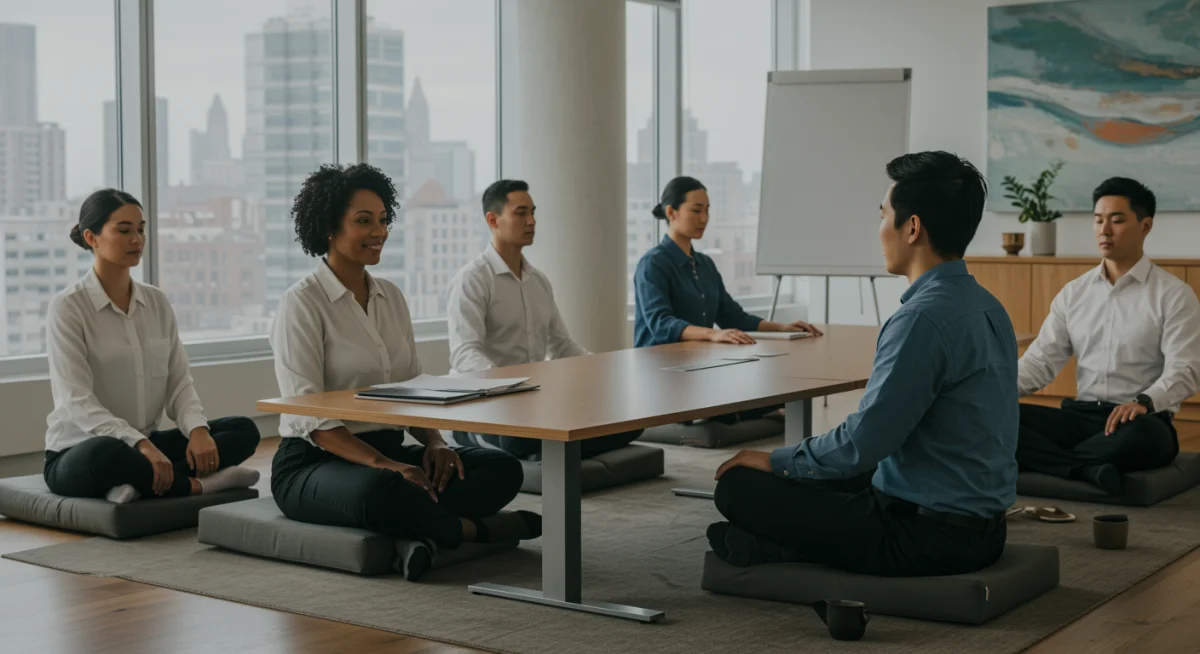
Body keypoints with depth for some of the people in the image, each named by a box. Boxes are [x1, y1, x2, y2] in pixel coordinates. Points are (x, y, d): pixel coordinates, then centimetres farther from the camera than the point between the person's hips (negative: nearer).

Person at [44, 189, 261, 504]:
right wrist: (140, 443, -33)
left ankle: (142, 482, -26)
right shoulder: (67, 307, -11)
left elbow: (178, 381, 4)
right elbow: (76, 401, -20)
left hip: (145, 444, 6)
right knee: (106, 454, -41)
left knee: (243, 430, -12)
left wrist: (198, 429, -17)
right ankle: (196, 485, -20)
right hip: (79, 454, -6)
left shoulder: (156, 302, 8)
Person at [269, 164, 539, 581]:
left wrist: (434, 442, -8)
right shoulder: (302, 303, -11)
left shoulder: (391, 297, 11)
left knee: (502, 469, -15)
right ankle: (477, 529, -17)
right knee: (380, 491, -41)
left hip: (388, 450, 7)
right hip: (313, 463, -7)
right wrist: (385, 465, -28)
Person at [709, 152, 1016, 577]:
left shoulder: (923, 318, -23)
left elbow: (863, 444, -22)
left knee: (739, 486, -7)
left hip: (928, 536, -9)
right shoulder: (986, 307, 7)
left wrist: (777, 461, -5)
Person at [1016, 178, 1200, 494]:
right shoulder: (1073, 293, 14)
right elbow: (1042, 360, 7)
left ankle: (1046, 460, -28)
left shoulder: (1174, 295, -1)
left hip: (1141, 421, -4)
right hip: (1080, 417, 4)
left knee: (1143, 434, -42)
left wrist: (1144, 401, -34)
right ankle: (1087, 470, -36)